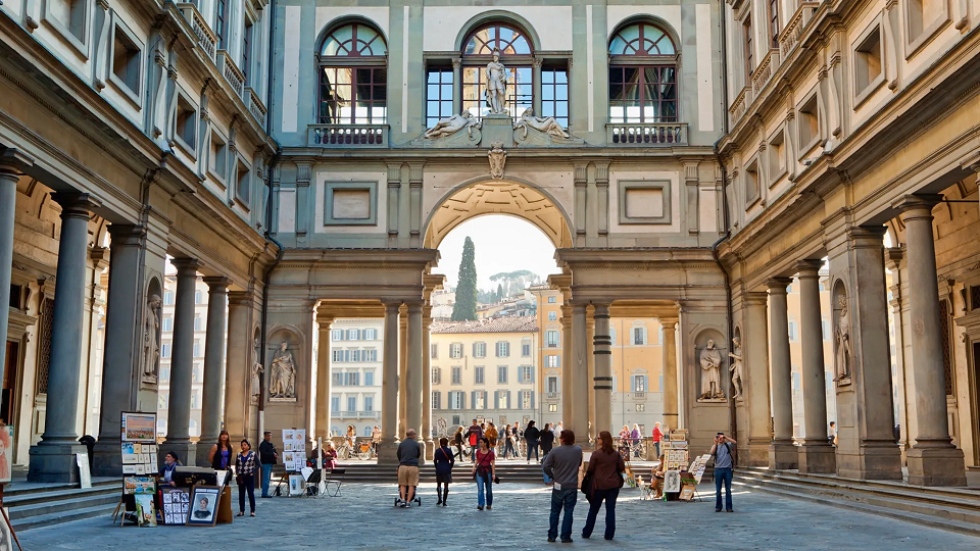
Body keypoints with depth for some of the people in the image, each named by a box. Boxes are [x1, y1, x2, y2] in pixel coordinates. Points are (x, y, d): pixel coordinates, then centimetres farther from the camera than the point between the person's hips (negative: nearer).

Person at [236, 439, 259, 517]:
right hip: (241, 477, 4)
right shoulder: (239, 455, 9)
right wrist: (238, 473, 0)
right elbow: (236, 465, 12)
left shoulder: (253, 454, -3)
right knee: (241, 494, 7)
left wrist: (253, 472, -10)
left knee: (251, 494, -2)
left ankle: (253, 511, 4)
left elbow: (258, 464, -4)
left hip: (250, 477, -4)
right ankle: (241, 510, 13)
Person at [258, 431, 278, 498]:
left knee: (268, 479, 12)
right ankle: (264, 493, -10)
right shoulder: (263, 444, -10)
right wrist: (272, 454, -22)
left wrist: (276, 454, 3)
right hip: (266, 463, -10)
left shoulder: (270, 444, 20)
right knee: (266, 479, -11)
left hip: (270, 463, 10)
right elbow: (263, 453, -22)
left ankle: (265, 493, 16)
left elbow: (274, 452, 26)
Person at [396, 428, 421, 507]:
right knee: (411, 485, 3)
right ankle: (408, 501, -2)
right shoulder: (416, 444, 4)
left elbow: (398, 455, 17)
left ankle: (402, 500, -6)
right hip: (413, 466, -1)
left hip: (403, 466, 1)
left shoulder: (401, 444, 8)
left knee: (403, 484, 9)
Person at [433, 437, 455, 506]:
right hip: (447, 469, -2)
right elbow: (452, 461, -5)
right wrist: (450, 467, 9)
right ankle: (444, 502, 0)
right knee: (446, 485, 2)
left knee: (439, 484, 18)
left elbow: (435, 460, 2)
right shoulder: (449, 450, -6)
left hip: (439, 469, 2)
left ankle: (440, 499, 16)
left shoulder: (437, 451, 0)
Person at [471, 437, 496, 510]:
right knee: (480, 489, -11)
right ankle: (480, 505, -19)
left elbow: (493, 464, -7)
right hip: (479, 470, 2)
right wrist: (473, 469, -1)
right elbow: (477, 461, 12)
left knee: (488, 489, 9)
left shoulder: (490, 452, -7)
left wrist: (493, 474, -13)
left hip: (488, 471, -2)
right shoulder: (478, 451, 3)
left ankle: (489, 505, 25)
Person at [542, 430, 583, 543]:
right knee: (568, 512, 6)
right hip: (572, 486, 1)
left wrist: (552, 475, 3)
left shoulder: (555, 451, -11)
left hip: (558, 486, -1)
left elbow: (545, 466, -12)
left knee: (555, 511, 11)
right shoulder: (578, 450, -4)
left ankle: (552, 536, 13)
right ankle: (565, 536, 5)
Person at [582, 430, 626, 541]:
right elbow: (622, 468, 4)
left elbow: (590, 469, -6)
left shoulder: (596, 453, -11)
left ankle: (586, 533, 18)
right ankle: (609, 534, 5)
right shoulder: (616, 454, 0)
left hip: (599, 485, -2)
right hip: (613, 485, 2)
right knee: (611, 509, 7)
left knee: (593, 510, 10)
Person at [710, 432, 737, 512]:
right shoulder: (715, 446, 7)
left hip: (727, 469, 0)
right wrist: (715, 443, -14)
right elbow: (711, 453, -11)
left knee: (728, 489, 3)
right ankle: (718, 507, 12)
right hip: (718, 469, 0)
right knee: (718, 490, 4)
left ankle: (728, 507, 7)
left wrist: (726, 438, -17)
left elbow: (734, 443, -12)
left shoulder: (728, 445, 7)